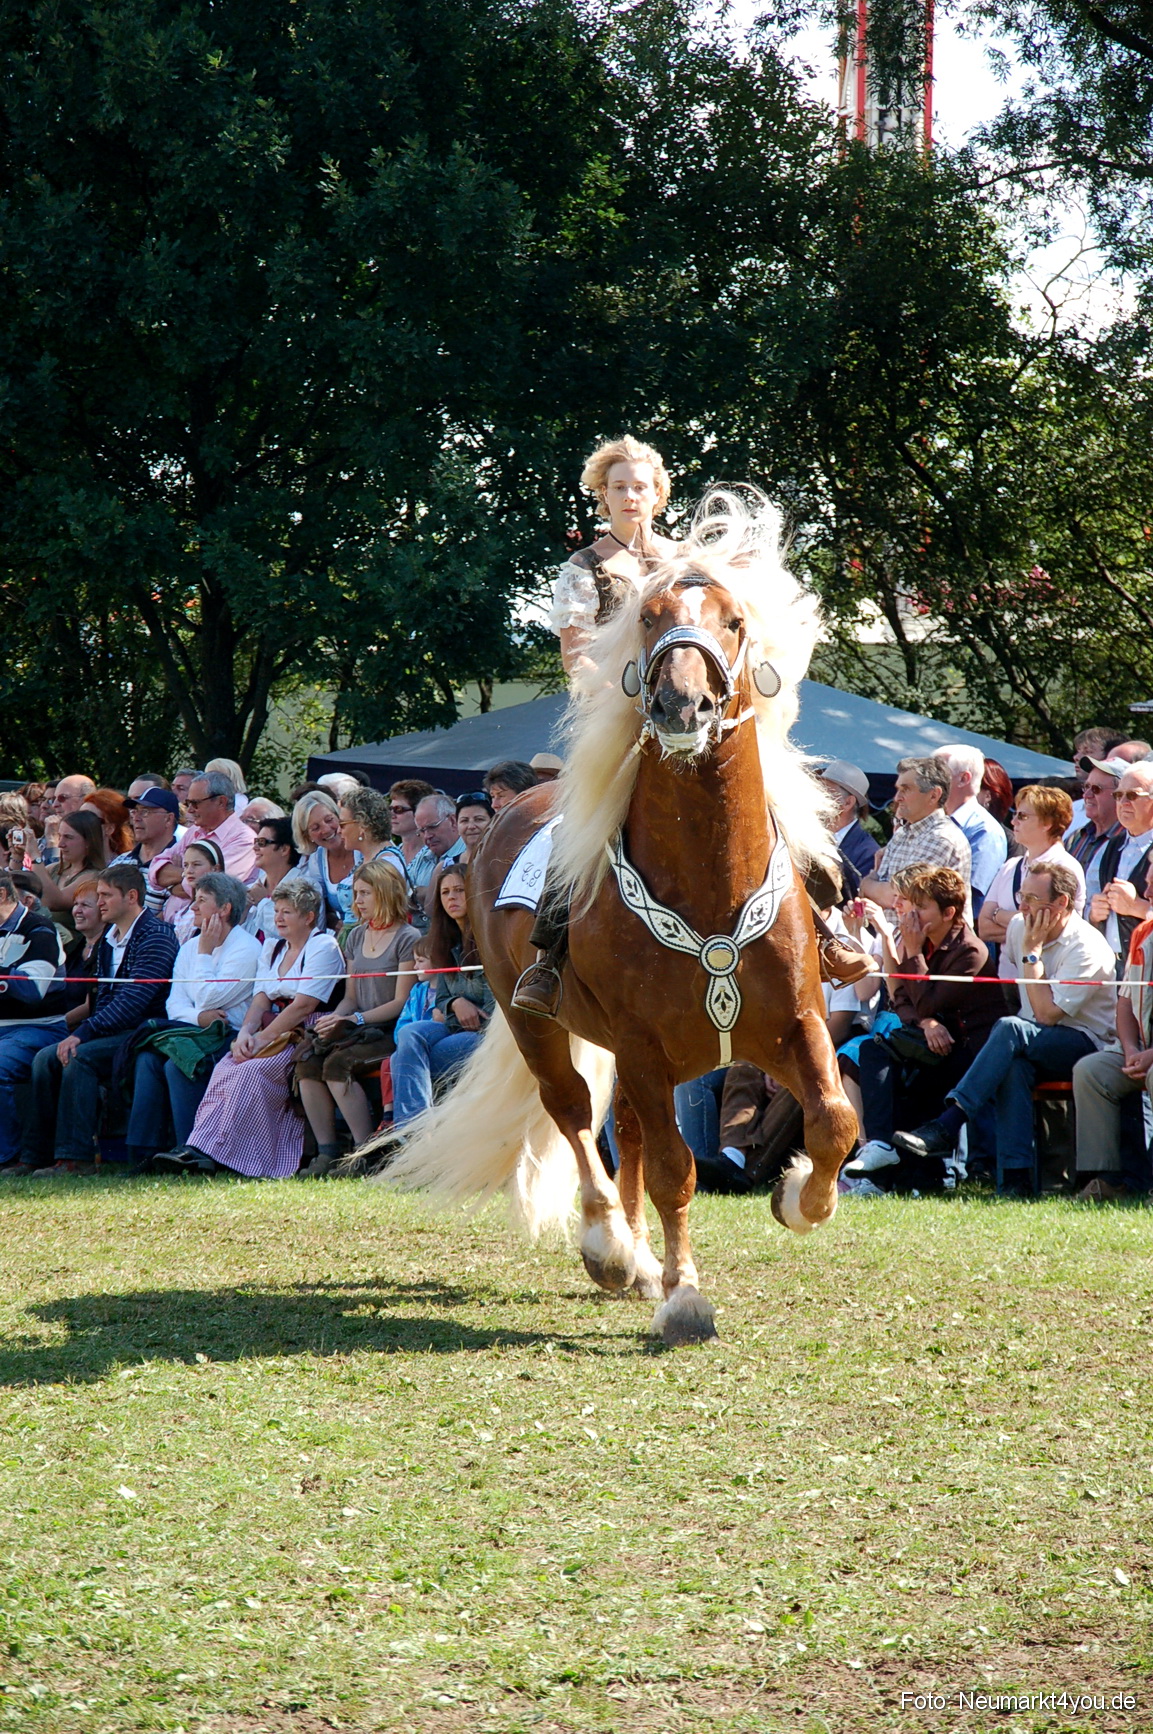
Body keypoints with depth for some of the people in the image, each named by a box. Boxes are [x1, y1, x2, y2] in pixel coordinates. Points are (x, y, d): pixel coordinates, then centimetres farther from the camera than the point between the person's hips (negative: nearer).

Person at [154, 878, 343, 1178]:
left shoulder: (323, 947, -4)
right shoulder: (272, 947, 21)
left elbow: (303, 1006, -14)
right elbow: (261, 999, 10)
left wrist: (262, 1038, -18)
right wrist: (245, 1032, -10)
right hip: (274, 1033, 7)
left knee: (250, 1072, -30)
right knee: (225, 1070, -22)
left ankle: (209, 1154, -35)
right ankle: (197, 1149, -35)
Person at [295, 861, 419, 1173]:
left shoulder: (407, 939, -4)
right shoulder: (357, 937, 19)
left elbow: (402, 1002, -10)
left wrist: (354, 1020, -18)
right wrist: (336, 1019, -3)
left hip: (391, 1031, -7)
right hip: (359, 1030, 7)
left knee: (338, 1063, -30)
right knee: (307, 1060, -20)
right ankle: (326, 1151, -19)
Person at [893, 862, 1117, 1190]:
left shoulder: (1087, 947, -16)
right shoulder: (1018, 926, 5)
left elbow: (1046, 1014, -22)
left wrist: (1032, 951, -19)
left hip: (1086, 1045, -5)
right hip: (1029, 1043, 5)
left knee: (1010, 1030, -34)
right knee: (1014, 1066, -33)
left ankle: (946, 1126, -42)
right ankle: (1017, 1173, -40)